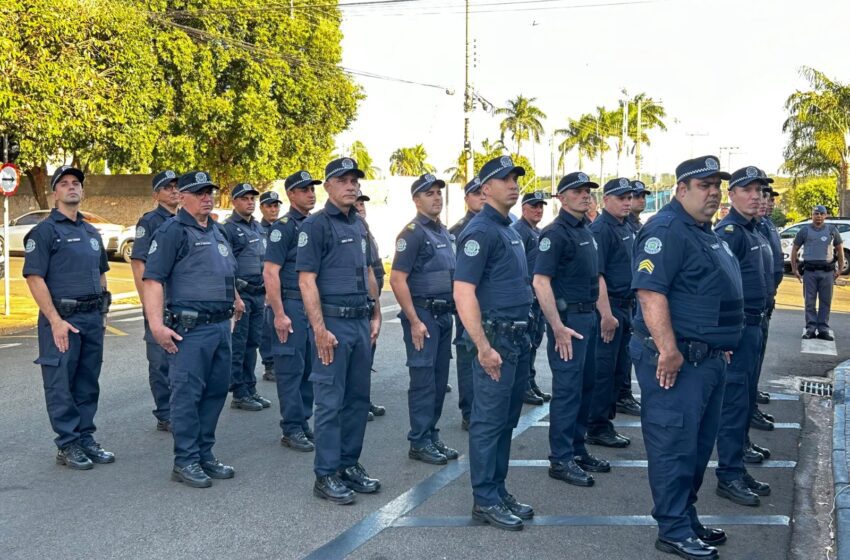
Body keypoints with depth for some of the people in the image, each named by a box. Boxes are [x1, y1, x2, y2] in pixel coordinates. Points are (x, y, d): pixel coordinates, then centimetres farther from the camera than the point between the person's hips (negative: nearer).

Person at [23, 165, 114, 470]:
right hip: (62, 319, -6)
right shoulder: (45, 231, -5)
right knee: (61, 385, 0)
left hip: (93, 319, 6)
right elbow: (34, 277, -11)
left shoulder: (91, 233, 16)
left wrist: (103, 312, 13)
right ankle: (68, 445, 7)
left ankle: (86, 439, 20)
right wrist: (55, 321, -17)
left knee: (88, 384, 11)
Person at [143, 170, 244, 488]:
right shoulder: (173, 232, -9)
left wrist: (235, 299, 33)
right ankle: (185, 462, 5)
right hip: (190, 328, -8)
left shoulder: (217, 231, 17)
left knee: (216, 391, 11)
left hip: (221, 325, 8)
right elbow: (153, 279, -17)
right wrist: (157, 324, -25)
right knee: (187, 395, -3)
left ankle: (205, 454, 22)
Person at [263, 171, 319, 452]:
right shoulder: (284, 227, -9)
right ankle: (291, 429, 5)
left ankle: (304, 423, 21)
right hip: (291, 305, -7)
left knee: (310, 368, 11)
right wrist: (279, 314, -19)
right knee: (291, 369, -2)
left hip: (314, 305, 7)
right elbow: (270, 272, -15)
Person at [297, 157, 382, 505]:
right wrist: (320, 330, -18)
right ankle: (326, 476, 5)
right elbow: (306, 280, -13)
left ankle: (349, 465, 23)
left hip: (361, 323, 8)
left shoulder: (360, 225, 14)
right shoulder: (315, 225, -9)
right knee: (330, 401, -3)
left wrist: (376, 316, 15)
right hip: (333, 323, -7)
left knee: (358, 398, 12)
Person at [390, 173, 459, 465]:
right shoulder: (412, 233, -11)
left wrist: (454, 311, 15)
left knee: (439, 380, 12)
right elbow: (397, 280, -17)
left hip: (444, 314, 8)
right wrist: (414, 321, -19)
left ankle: (432, 437, 21)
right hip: (423, 314, -8)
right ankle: (419, 442, 5)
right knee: (423, 379, -4)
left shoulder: (444, 232, 14)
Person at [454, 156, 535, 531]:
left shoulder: (509, 229, 15)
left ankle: (499, 492, 25)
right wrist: (483, 347, -24)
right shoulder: (480, 231, -13)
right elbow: (463, 293, -21)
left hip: (517, 338, 9)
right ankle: (485, 501, 8)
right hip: (495, 338, -9)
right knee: (489, 422, -1)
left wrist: (521, 338, 18)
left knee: (506, 421, 15)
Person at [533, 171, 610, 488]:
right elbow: (541, 281, -20)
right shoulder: (556, 233, -13)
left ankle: (577, 450, 24)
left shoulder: (586, 231, 14)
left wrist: (603, 313, 18)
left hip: (589, 317, 9)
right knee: (567, 389, -5)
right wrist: (558, 327, -23)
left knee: (585, 386, 14)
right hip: (568, 318, -9)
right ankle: (560, 460, 3)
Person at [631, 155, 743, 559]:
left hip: (708, 358, 10)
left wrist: (720, 349, 25)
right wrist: (668, 350, -29)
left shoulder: (705, 232, 17)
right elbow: (651, 292, -25)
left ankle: (686, 516, 29)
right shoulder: (666, 230, -15)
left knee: (699, 444, 17)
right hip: (678, 359, -10)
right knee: (675, 445, -2)